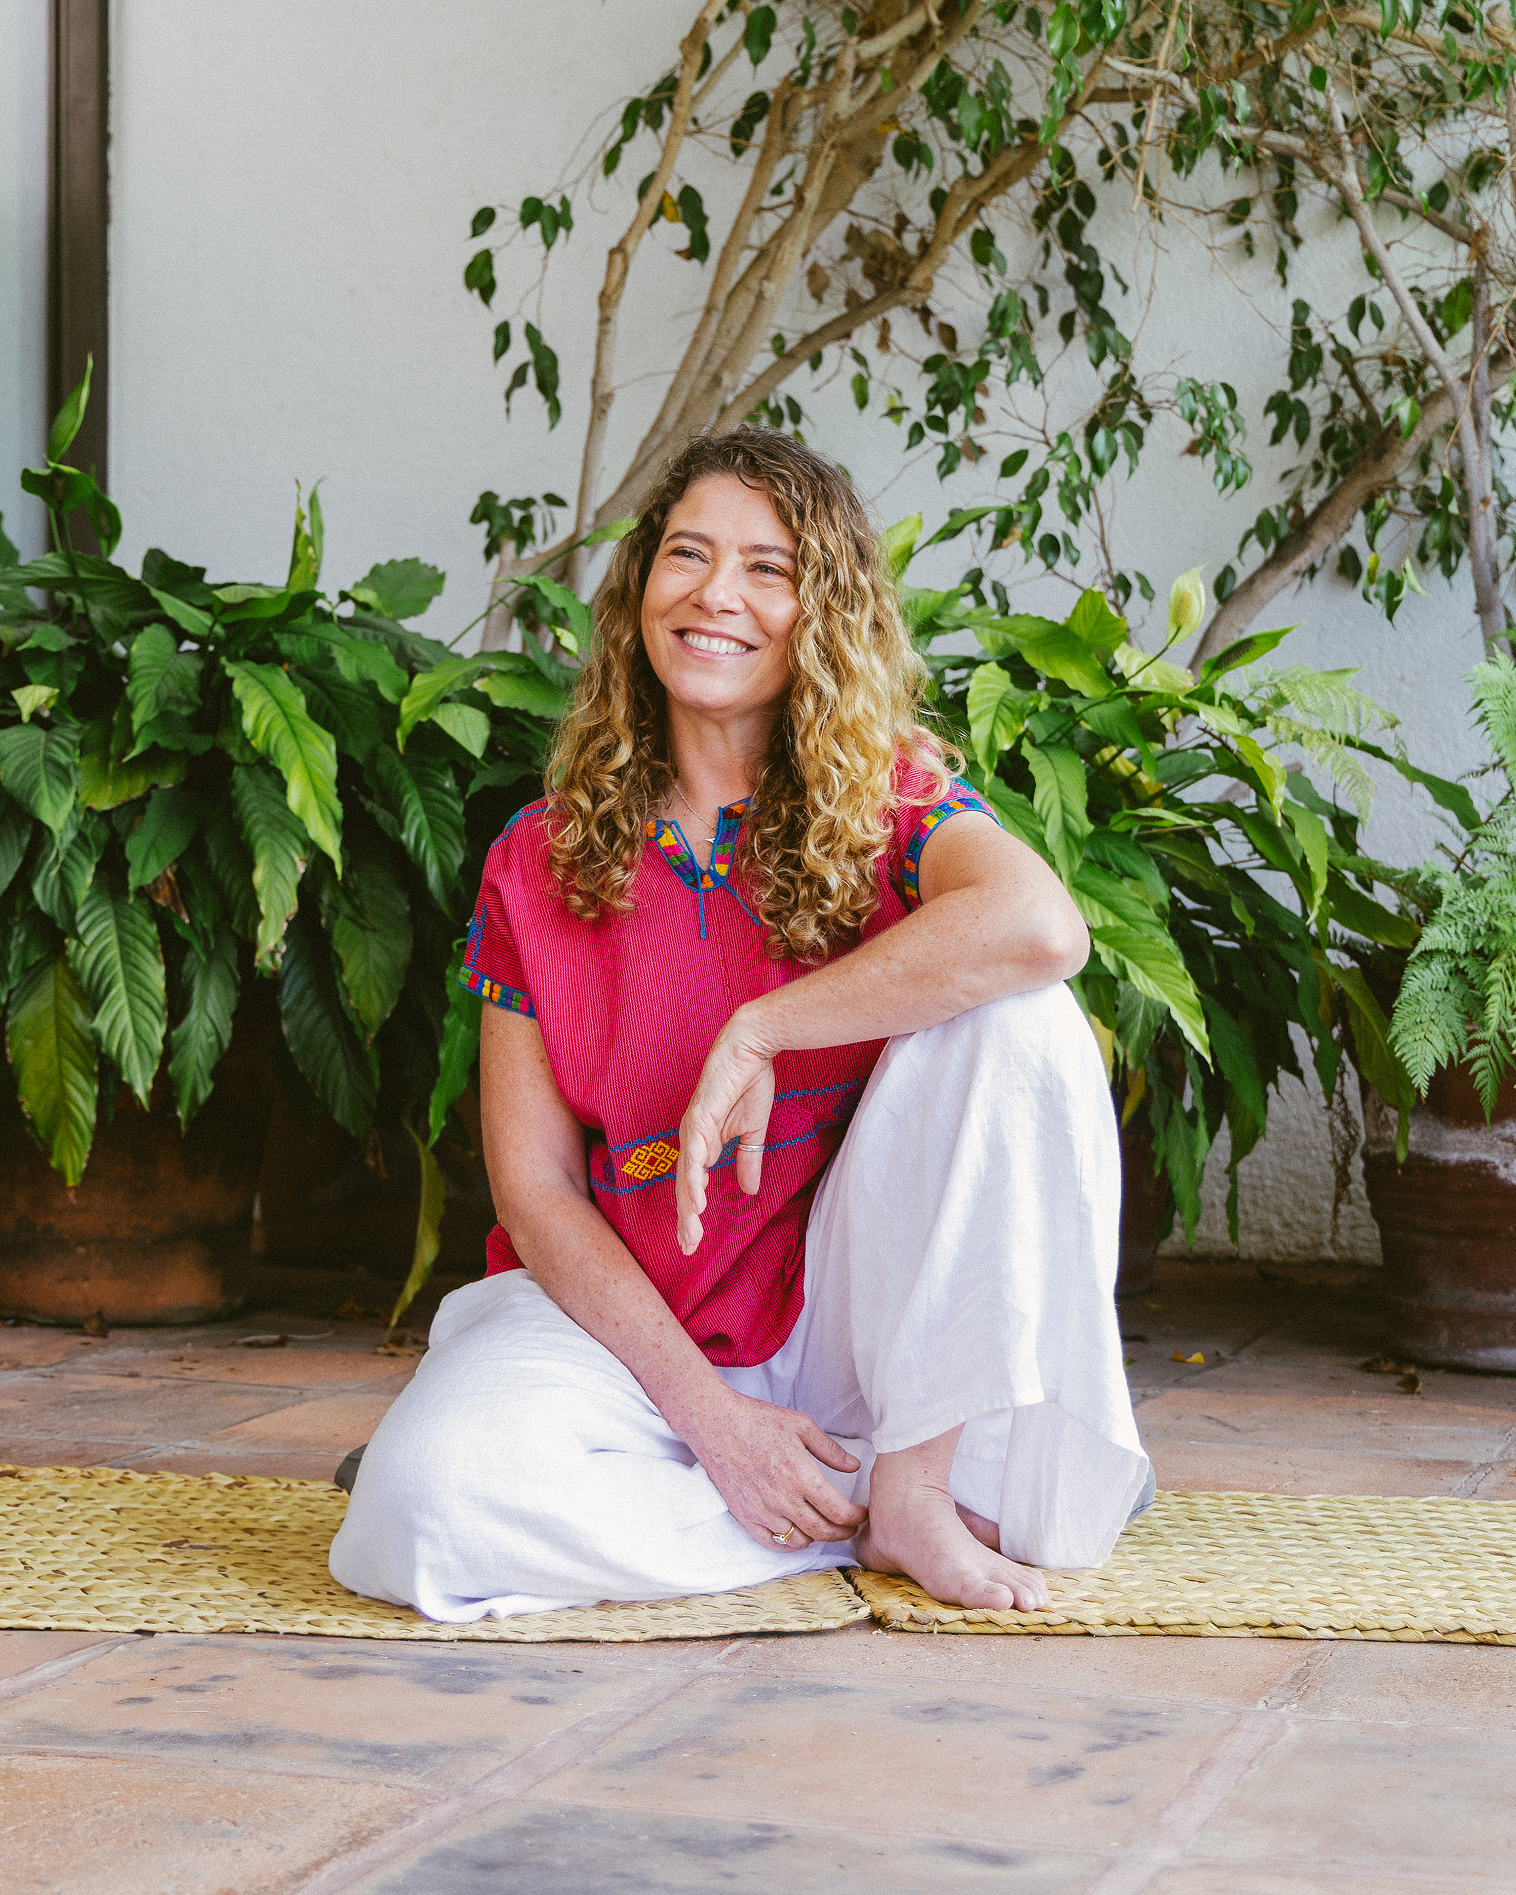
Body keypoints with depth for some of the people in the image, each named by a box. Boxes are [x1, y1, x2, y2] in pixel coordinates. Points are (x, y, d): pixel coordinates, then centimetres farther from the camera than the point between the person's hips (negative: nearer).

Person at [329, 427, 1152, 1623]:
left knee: (1015, 1021, -23)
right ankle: (857, 1520, -13)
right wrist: (706, 1414, -16)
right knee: (432, 1497, -32)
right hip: (622, 1321, 0)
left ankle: (915, 1488, -18)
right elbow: (533, 1186, -3)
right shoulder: (541, 863, 1)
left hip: (844, 1326, 0)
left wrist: (752, 1036, -25)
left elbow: (1041, 926, -27)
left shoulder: (893, 801, -2)